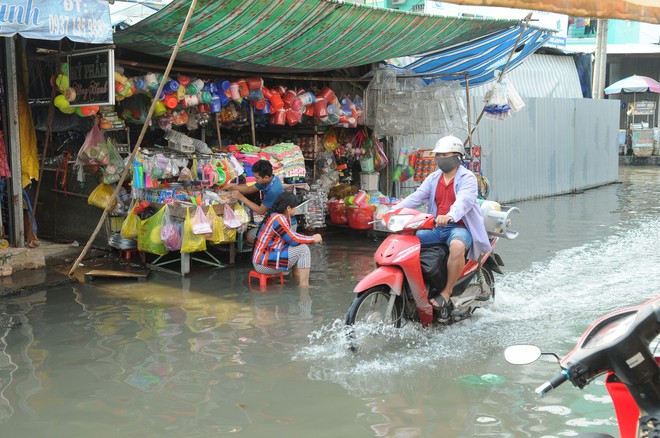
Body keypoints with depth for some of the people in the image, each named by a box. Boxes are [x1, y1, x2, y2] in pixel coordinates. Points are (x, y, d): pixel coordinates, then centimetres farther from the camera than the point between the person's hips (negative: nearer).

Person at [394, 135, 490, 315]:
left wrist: (450, 216, -46)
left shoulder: (467, 178, -4)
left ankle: (447, 292, -27)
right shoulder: (433, 178, 15)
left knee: (457, 246, -40)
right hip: (436, 228, 6)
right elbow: (416, 198, 3)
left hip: (460, 227, -6)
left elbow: (464, 201, -24)